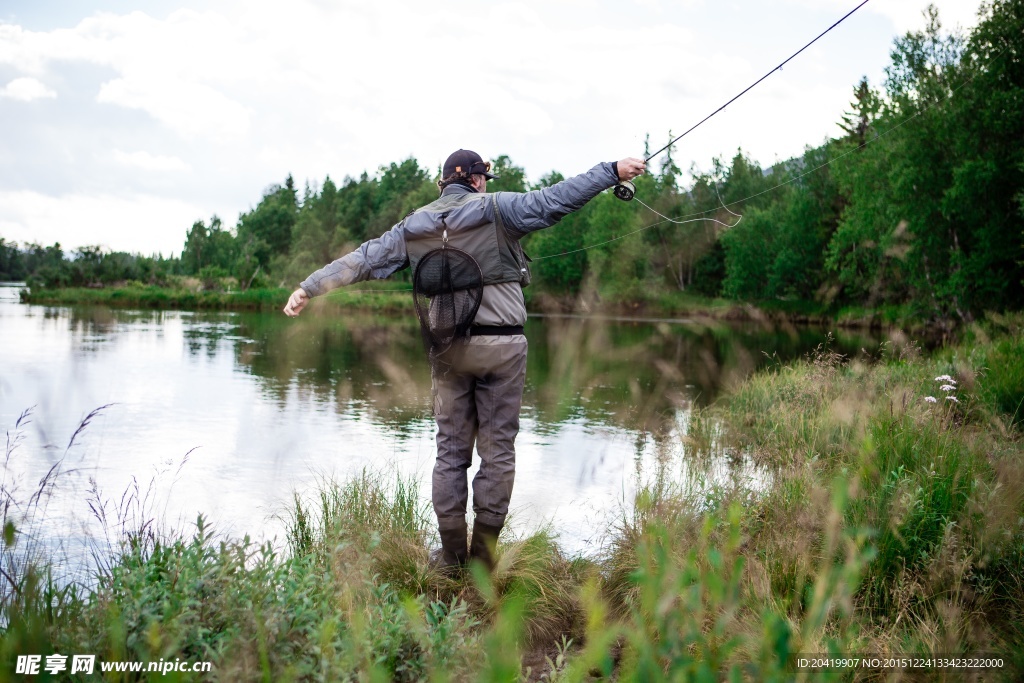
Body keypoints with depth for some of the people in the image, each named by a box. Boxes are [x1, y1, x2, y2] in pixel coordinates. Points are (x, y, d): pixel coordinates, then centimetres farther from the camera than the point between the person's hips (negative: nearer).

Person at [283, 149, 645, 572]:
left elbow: (364, 258, 10)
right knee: (497, 450, 3)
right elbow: (554, 201, -11)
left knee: (450, 450, 10)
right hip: (500, 345, -3)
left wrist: (311, 287, 18)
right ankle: (483, 558, 5)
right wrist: (611, 172, -7)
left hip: (448, 347, 4)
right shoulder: (496, 209, -2)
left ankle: (451, 558, 12)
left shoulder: (414, 226, 9)